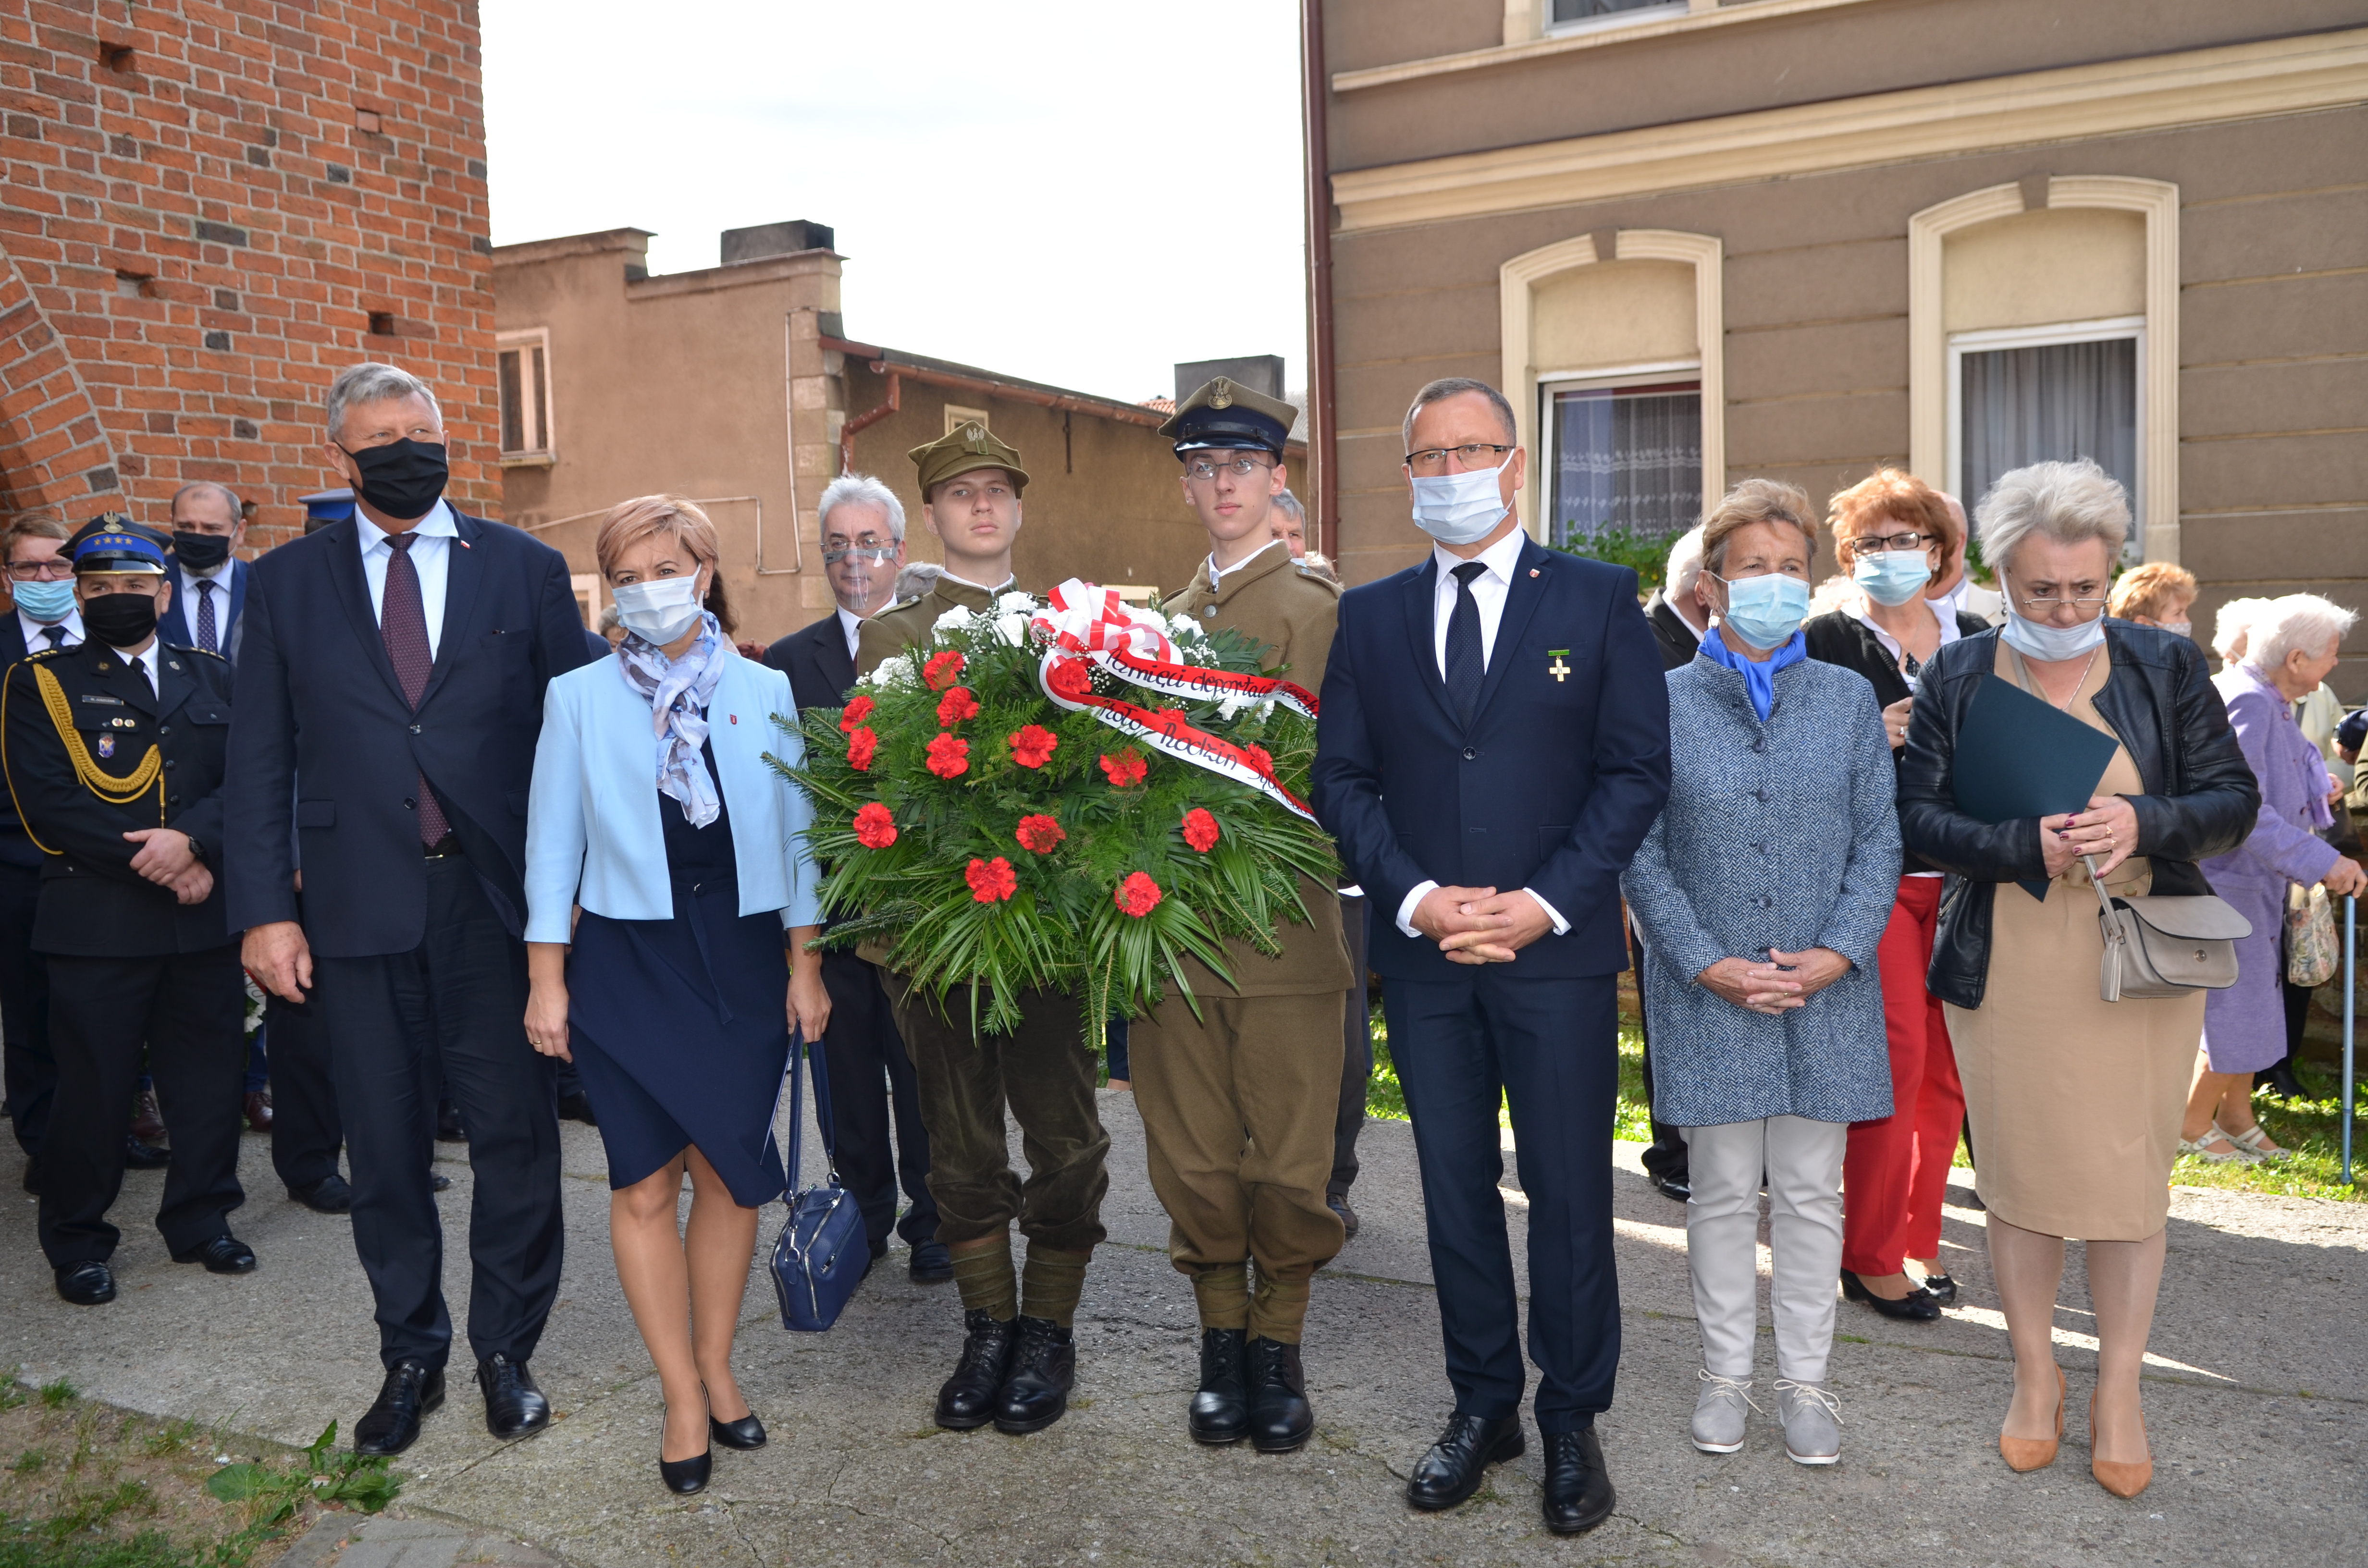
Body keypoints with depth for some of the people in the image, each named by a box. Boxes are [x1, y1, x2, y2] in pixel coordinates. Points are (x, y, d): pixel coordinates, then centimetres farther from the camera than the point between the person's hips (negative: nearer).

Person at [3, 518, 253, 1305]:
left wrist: (193, 841, -17)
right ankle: (77, 1244, 20)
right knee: (93, 1090, 4)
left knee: (209, 1083, 9)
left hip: (205, 919, 3)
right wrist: (162, 867, -13)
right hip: (96, 923, -3)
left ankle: (200, 1220, 24)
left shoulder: (212, 679, 13)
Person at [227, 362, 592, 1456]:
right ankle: (410, 1357, 28)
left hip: (498, 899, -1)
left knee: (516, 1132, 6)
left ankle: (506, 1352, 24)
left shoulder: (525, 570, 5)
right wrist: (265, 910, -2)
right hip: (359, 905, 1)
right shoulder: (285, 584, 7)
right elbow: (260, 761, 6)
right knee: (385, 1146, 10)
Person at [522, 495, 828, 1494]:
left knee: (727, 1173, 6)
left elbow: (796, 832, 6)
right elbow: (551, 841, 3)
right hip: (628, 960, -1)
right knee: (645, 1184, 0)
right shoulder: (579, 697, 2)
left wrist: (805, 966, 4)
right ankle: (684, 1398, 14)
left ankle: (717, 1369, 25)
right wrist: (546, 980, 0)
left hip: (743, 959, 1)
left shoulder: (764, 691, 4)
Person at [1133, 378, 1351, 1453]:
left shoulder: (1314, 611, 0)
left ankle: (1279, 1345, 24)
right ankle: (1222, 1338, 28)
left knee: (1288, 1158, 5)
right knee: (1192, 1158, 11)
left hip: (1282, 926, -4)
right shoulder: (1165, 617, 16)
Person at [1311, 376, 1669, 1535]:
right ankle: (1482, 1405, 28)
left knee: (1569, 1191, 5)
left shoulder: (1599, 599, 2)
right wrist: (1413, 897, -10)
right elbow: (1340, 780, 6)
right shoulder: (1370, 616, 9)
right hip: (1422, 957, 3)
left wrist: (1544, 903, -13)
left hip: (1559, 951, -2)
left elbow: (1637, 769, -2)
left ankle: (1572, 1422, 23)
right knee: (1454, 1187, 12)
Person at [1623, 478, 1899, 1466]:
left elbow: (1879, 839, 3)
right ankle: (1726, 1374, 24)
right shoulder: (1664, 703, -1)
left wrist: (1839, 953, -10)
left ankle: (1805, 1380, 24)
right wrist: (1710, 963, -12)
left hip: (1827, 989, 2)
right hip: (1707, 991, -1)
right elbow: (1640, 853, -3)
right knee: (1724, 1191, 7)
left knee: (1812, 1191, 10)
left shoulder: (1849, 699, 5)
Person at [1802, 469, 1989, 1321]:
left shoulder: (1976, 641, 13)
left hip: (1959, 878, 5)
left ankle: (1917, 1240, 22)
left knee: (1946, 1066, 7)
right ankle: (1870, 1258, 5)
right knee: (1897, 1057, -10)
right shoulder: (1825, 641, 0)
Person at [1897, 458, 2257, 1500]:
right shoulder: (1957, 677, 1)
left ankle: (2118, 1392, 23)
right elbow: (1918, 816, -3)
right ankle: (2035, 1376, 28)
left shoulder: (2166, 665, 2)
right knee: (2019, 1175, 9)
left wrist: (2143, 823, -19)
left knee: (2132, 1177, 5)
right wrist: (2027, 845, -19)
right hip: (2005, 971, 0)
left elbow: (2234, 802, 1)